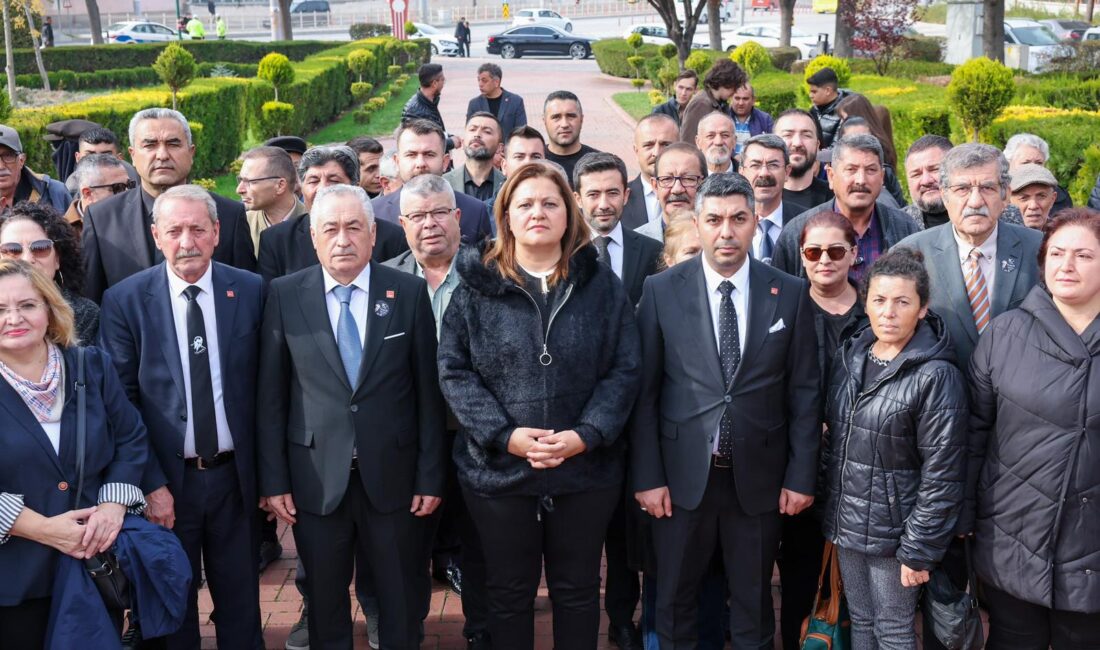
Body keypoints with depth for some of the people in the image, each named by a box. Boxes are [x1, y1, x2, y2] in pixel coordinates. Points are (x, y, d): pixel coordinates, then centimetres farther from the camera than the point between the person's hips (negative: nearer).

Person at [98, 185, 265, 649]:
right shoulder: (124, 300, -6)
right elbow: (121, 402, -6)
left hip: (235, 474, 1)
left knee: (241, 607, 14)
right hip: (166, 478, -1)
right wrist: (149, 483, -11)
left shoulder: (251, 291, -2)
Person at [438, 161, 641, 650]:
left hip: (585, 468, 1)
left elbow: (623, 370, -2)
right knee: (510, 590, 14)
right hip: (498, 468, 0)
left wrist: (586, 435, -15)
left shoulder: (601, 284, 2)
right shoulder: (477, 286, 0)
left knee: (577, 590, 15)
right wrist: (504, 435, -14)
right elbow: (453, 370, -3)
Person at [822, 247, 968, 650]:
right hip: (847, 523, 6)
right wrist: (831, 505, 6)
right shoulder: (849, 356, 2)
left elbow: (942, 477, -16)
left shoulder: (936, 376, -17)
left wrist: (919, 550, -16)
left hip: (893, 531, -5)